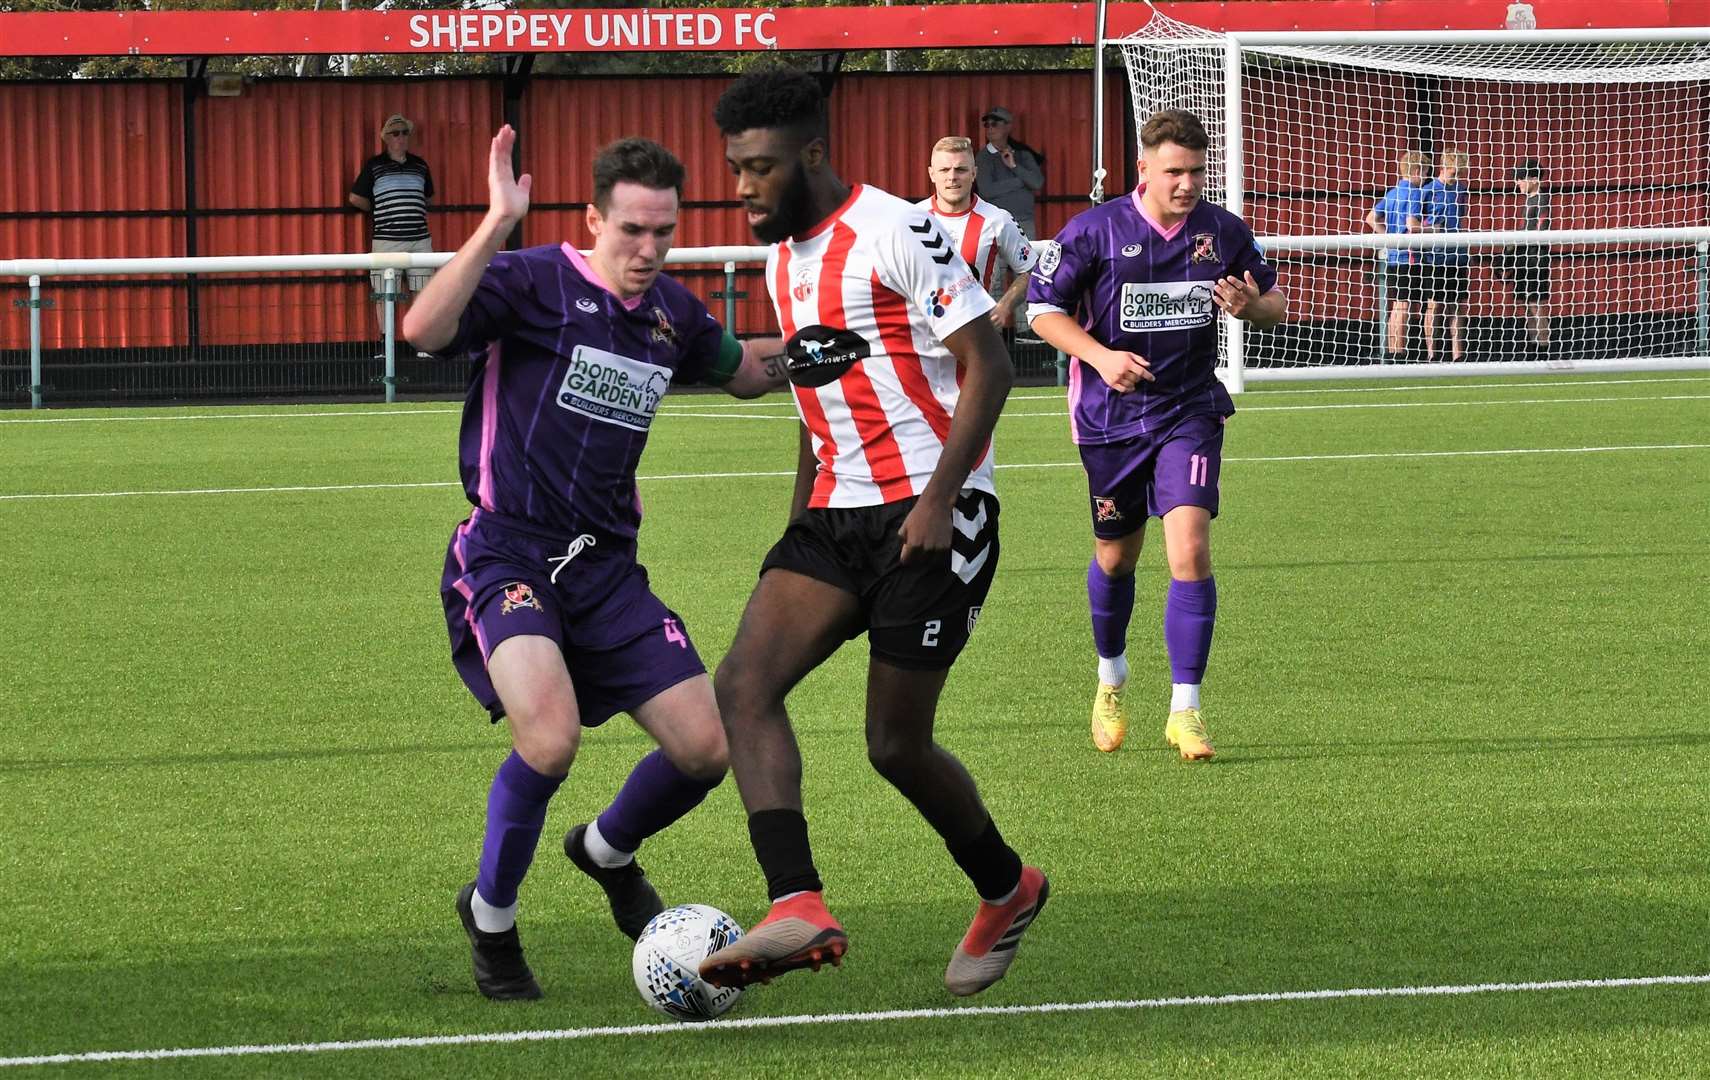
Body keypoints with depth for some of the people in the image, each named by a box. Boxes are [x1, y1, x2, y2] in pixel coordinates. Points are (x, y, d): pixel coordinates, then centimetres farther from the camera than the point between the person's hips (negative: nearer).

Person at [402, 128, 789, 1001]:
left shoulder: (671, 314, 10)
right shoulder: (533, 283, -11)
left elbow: (744, 372, 32)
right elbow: (424, 331, -30)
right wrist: (497, 226, -36)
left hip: (605, 567, 7)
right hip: (506, 556, -7)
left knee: (706, 748, 0)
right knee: (551, 735, -29)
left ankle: (608, 851, 34)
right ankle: (491, 916, -3)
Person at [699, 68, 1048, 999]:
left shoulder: (895, 233, -11)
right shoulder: (784, 262, 16)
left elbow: (989, 367, -13)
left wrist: (939, 499, -20)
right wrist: (800, 524, 23)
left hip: (931, 515, -8)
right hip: (838, 518, 8)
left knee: (895, 745, -4)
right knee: (743, 685, -15)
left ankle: (1007, 890, 22)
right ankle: (799, 909, -26)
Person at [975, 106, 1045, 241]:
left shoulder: (1023, 154, 10)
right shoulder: (984, 157, 1)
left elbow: (1038, 182, 0)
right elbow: (986, 190, -11)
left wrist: (1014, 166, -9)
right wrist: (1022, 181, -4)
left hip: (1026, 223, 3)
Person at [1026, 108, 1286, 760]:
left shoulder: (1223, 233, -2)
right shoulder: (1095, 232, -10)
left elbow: (1275, 302, 11)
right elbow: (1043, 308, -4)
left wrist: (1252, 306, -14)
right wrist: (1100, 356, -19)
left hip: (1190, 411, 0)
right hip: (1110, 414, 0)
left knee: (1190, 548, -16)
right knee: (1115, 557, 14)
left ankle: (1185, 709, -11)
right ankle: (1111, 679, 41)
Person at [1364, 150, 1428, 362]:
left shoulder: (1392, 193, 13)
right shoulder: (1415, 193, -12)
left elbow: (1371, 219, 11)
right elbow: (1411, 224, -22)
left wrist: (1390, 237, 13)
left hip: (1391, 255, 8)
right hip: (1408, 256, -8)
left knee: (1396, 304, 13)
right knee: (1404, 305, -5)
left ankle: (1391, 350, 16)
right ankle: (1400, 351, -5)